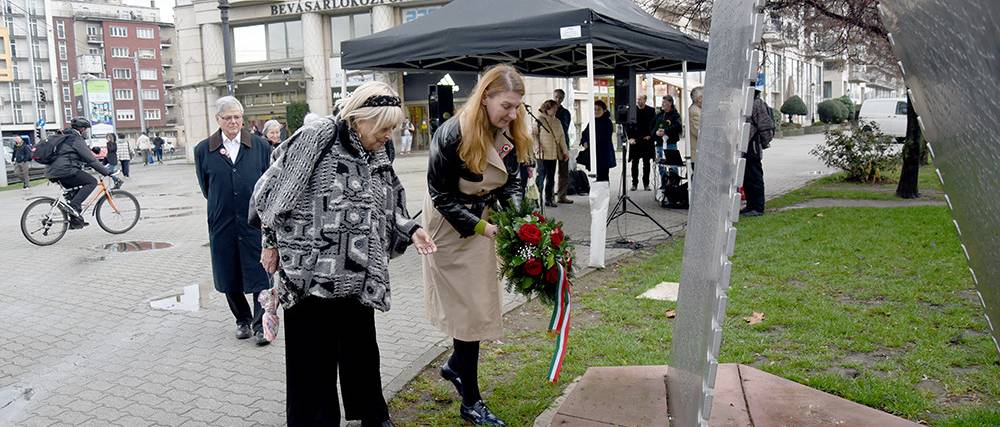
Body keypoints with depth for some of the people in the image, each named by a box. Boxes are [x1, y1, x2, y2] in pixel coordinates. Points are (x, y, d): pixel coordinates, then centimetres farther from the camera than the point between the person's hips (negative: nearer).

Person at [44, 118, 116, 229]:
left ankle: (75, 221, 24)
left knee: (77, 190, 25)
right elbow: (90, 159, -12)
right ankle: (74, 206, -18)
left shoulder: (66, 137, 24)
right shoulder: (77, 139, -7)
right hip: (65, 171, -11)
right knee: (92, 182, -9)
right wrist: (106, 172, -9)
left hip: (52, 171, 11)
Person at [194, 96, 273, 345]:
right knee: (229, 276, 10)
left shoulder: (260, 146, 0)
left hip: (256, 220, -2)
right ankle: (242, 320, 27)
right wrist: (221, 205, 12)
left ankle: (261, 324, 7)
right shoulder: (204, 149, 2)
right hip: (222, 223, 2)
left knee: (260, 274, -2)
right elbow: (205, 187, 12)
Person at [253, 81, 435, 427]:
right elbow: (273, 188, -6)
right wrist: (272, 241, -2)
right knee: (313, 359, 4)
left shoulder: (377, 159, 10)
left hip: (359, 278, 6)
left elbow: (385, 210, 16)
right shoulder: (317, 136, -10)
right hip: (311, 273, -6)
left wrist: (410, 230, -2)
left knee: (361, 349, 17)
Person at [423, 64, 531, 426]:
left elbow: (511, 182, 5)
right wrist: (479, 226, -23)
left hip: (484, 222, 7)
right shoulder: (452, 135, -24)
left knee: (484, 303, 12)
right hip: (451, 227, -7)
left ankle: (456, 365, 37)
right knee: (471, 310, -4)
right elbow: (441, 195, -18)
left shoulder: (510, 134, -5)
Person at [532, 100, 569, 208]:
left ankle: (549, 199, 16)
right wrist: (537, 147, -18)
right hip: (542, 154, -6)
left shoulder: (557, 121, 14)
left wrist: (565, 151, 13)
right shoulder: (540, 120, -4)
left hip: (553, 154, 6)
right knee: (540, 176, -7)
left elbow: (561, 137, 17)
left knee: (551, 178, 9)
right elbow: (533, 134, -6)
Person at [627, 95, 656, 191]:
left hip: (646, 140, 1)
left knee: (646, 163, 6)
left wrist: (650, 135, -5)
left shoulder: (651, 111, 3)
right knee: (634, 163, 2)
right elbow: (627, 125, 0)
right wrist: (630, 138, -8)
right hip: (635, 141, 0)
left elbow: (655, 124, 6)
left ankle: (646, 184, 13)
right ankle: (634, 183, 11)